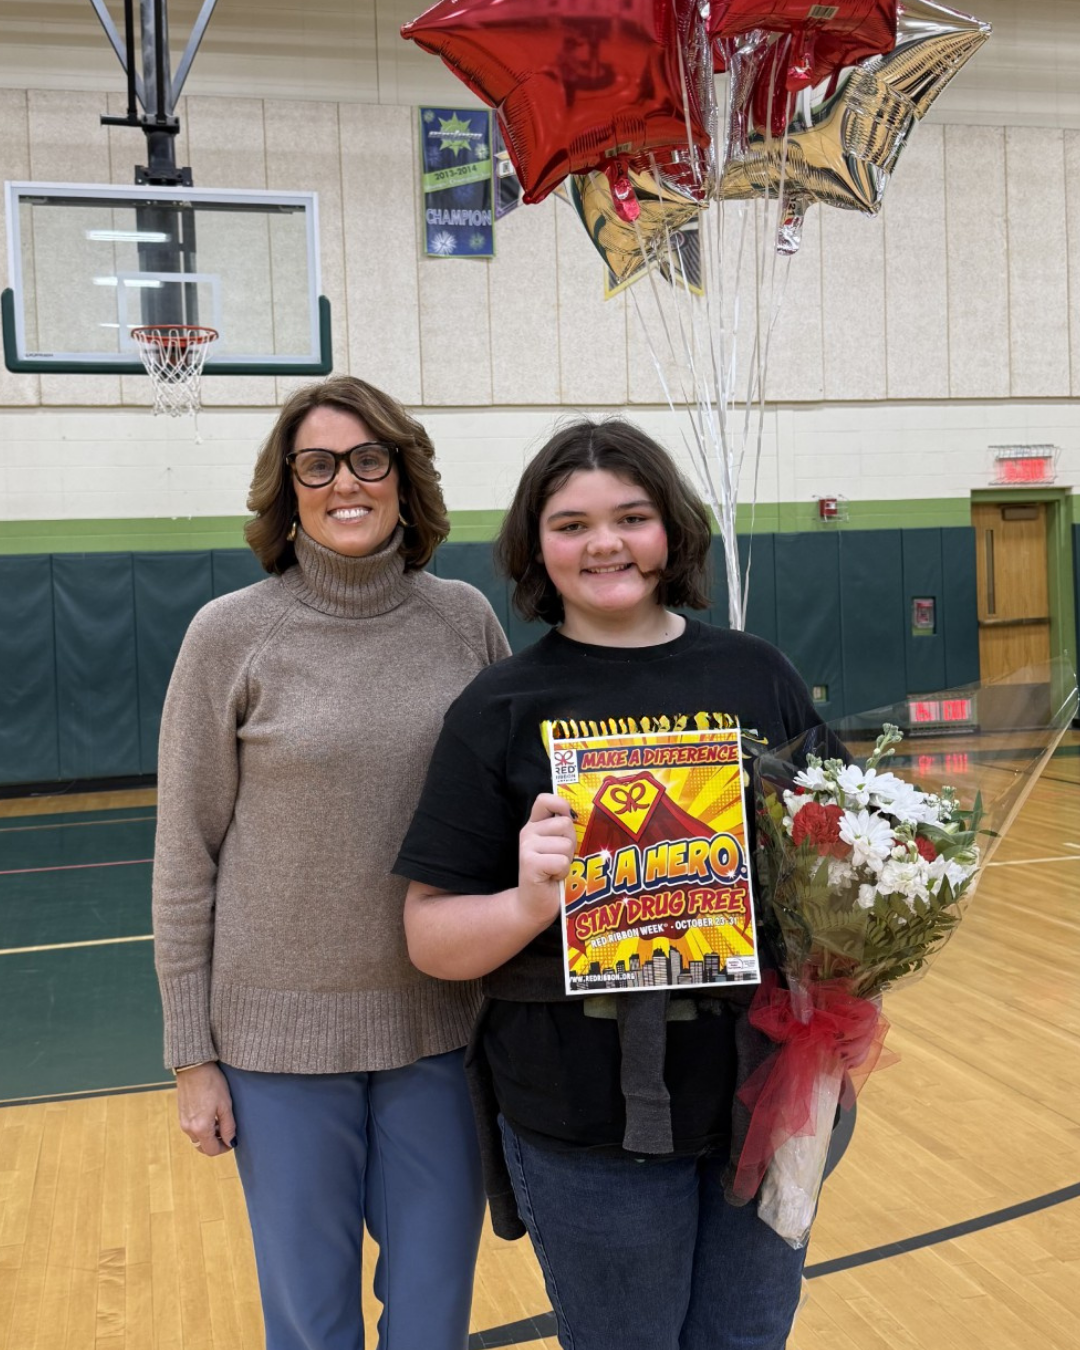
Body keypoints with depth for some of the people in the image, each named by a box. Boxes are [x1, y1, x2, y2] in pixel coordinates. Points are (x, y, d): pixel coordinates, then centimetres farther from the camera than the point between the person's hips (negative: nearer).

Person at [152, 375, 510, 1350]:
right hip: (281, 1032, -2)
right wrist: (193, 1055, -3)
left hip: (444, 1024, 2)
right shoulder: (231, 635, -8)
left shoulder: (466, 620, -1)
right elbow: (187, 857, -4)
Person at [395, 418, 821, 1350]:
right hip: (589, 1127, -2)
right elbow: (431, 937, -7)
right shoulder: (501, 708, -6)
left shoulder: (757, 674, 0)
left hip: (764, 1094, 3)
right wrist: (529, 901, -27)